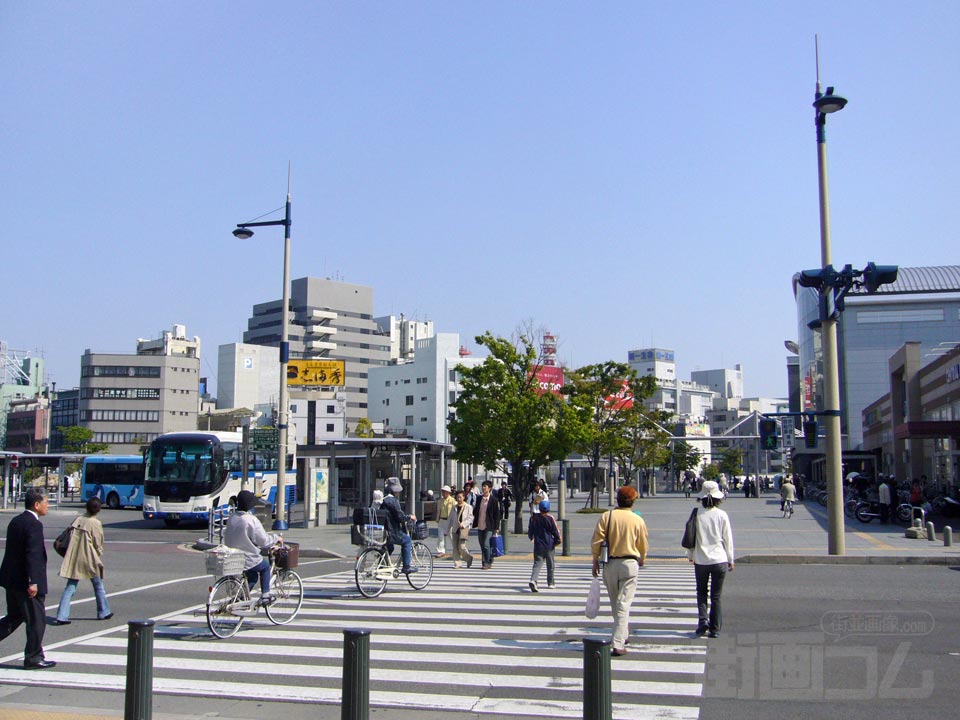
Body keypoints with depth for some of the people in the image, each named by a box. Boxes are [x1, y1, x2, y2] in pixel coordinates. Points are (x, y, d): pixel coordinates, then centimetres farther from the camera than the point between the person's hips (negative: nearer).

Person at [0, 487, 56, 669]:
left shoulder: (15, 521, 11)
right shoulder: (34, 524, -18)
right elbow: (32, 554, -24)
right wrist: (33, 582, -24)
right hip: (25, 582, -9)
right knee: (36, 620, 3)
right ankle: (33, 658, 10)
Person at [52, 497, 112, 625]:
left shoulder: (78, 519, 4)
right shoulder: (96, 523, -11)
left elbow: (68, 536, 8)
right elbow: (98, 545, -6)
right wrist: (100, 556, 12)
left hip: (73, 560, 4)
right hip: (89, 560, -4)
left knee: (70, 587, 5)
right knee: (98, 586, 13)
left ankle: (62, 616, -4)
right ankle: (103, 613, 23)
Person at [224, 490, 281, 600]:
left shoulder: (232, 518, 2)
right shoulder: (252, 520, -20)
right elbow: (263, 541, -17)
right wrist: (276, 538, 3)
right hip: (249, 560, -6)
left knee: (252, 576, 29)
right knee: (265, 566, 24)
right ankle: (265, 595, 22)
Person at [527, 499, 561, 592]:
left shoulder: (534, 518, -2)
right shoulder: (550, 518, -10)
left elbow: (530, 531, 8)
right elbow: (555, 531, -6)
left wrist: (531, 537, 30)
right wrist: (558, 540, 11)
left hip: (538, 545, 1)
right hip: (549, 545, -1)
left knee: (537, 563, -2)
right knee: (550, 565, 14)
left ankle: (533, 580, -25)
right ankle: (551, 583, 25)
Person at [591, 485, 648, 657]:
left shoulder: (606, 516, -2)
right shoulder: (638, 520, -2)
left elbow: (596, 541, -6)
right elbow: (643, 546, 7)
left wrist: (595, 561, 6)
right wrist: (642, 559, 28)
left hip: (610, 564, 2)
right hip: (629, 563, -1)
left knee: (615, 603, 18)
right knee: (623, 604, -3)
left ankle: (623, 635, 33)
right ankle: (618, 644, -10)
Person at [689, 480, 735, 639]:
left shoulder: (697, 515, -7)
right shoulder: (722, 515, -6)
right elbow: (728, 538, 0)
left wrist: (690, 555, 17)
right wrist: (730, 559, 11)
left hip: (701, 560, 0)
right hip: (719, 560, 0)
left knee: (701, 593, 17)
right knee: (716, 596, 10)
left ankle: (703, 620, -1)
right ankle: (715, 629, 10)